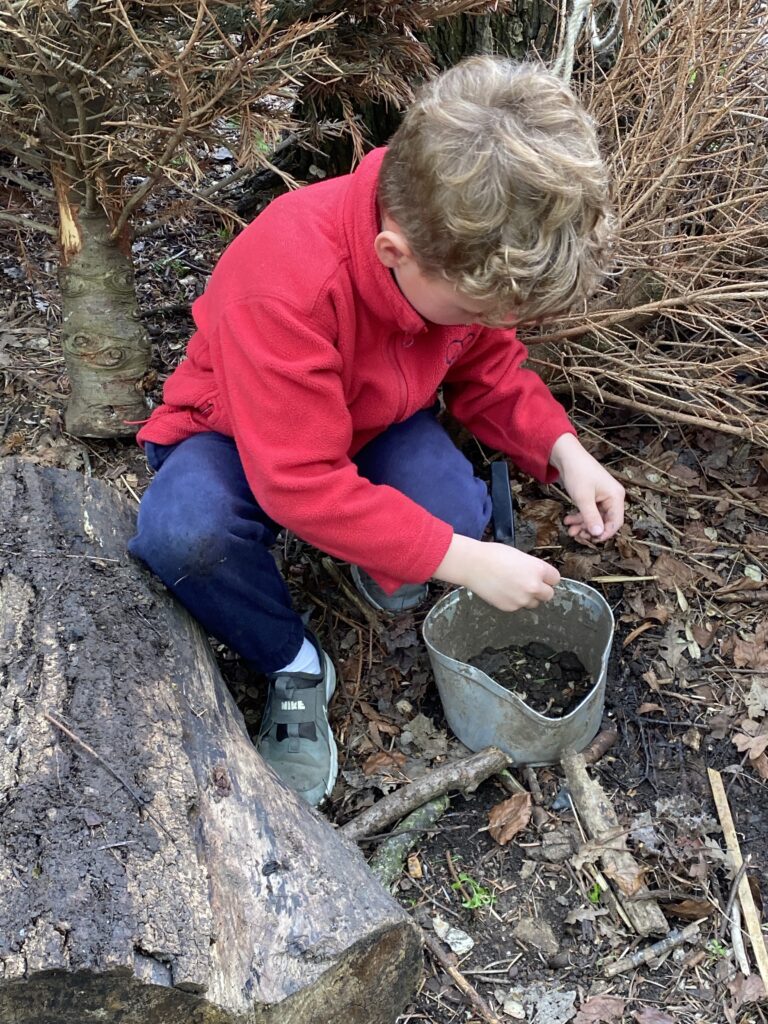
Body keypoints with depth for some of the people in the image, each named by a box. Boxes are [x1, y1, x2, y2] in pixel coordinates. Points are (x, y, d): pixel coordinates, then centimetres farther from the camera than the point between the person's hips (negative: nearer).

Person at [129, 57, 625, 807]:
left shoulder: (471, 254, -20)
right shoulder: (287, 281, -40)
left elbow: (488, 370, 0)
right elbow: (301, 486, -38)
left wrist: (563, 451, -18)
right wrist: (463, 561, -37)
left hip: (378, 426, 4)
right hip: (243, 435, -3)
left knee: (461, 511, -28)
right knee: (180, 530, -36)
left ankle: (386, 569, 8)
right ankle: (292, 664, -8)